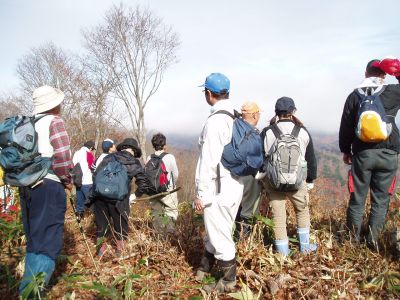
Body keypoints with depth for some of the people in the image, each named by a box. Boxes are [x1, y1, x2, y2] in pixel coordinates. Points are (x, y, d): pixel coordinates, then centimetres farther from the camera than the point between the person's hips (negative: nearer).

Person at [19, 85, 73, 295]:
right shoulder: (54, 121, -5)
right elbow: (61, 155, -15)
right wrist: (67, 180, -2)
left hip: (26, 186, 8)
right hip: (48, 185, -8)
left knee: (34, 239, 20)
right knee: (47, 242, -7)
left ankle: (29, 287, 32)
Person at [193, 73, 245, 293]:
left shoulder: (215, 121, -18)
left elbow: (208, 161, -19)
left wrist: (201, 194, -13)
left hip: (218, 189, -9)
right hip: (235, 184, 9)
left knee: (220, 234, 5)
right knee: (214, 230, 22)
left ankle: (228, 281, 20)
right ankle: (206, 267, 40)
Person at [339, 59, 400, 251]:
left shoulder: (354, 95, 4)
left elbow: (345, 126, 5)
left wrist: (345, 150, 15)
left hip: (362, 154, 1)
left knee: (357, 198, 7)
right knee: (381, 199, 7)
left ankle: (354, 239, 14)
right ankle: (373, 238, 4)